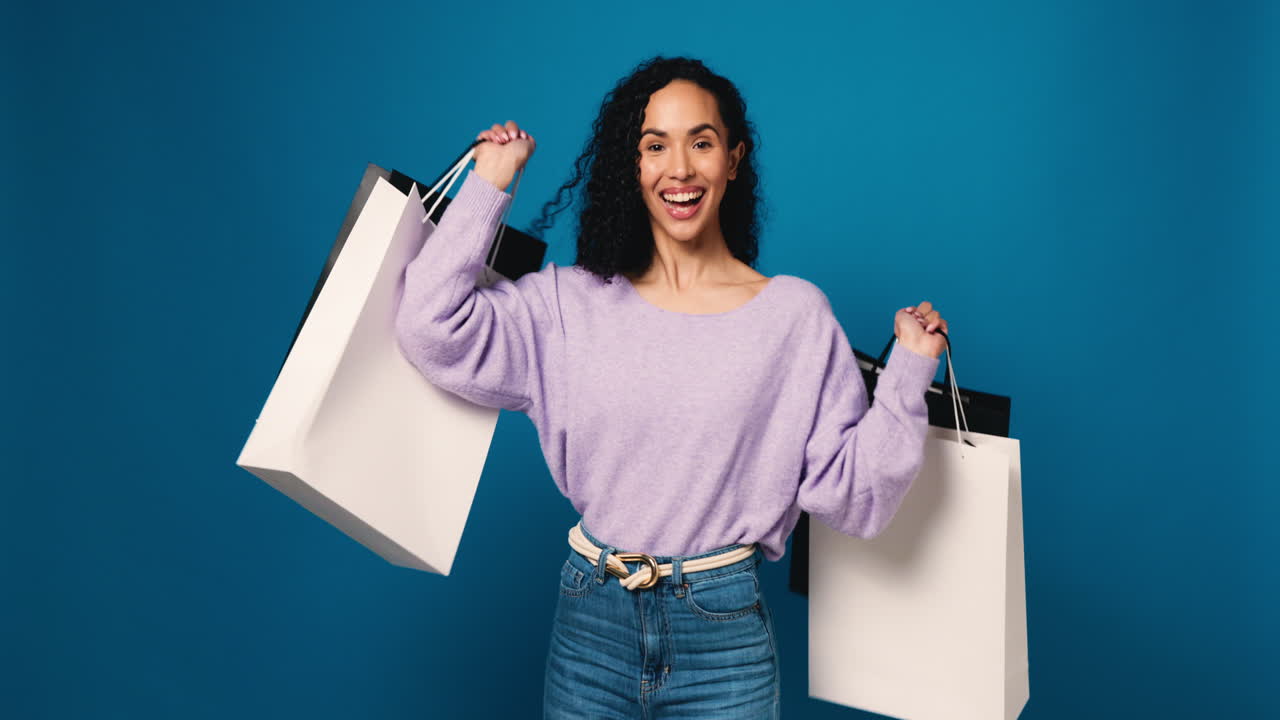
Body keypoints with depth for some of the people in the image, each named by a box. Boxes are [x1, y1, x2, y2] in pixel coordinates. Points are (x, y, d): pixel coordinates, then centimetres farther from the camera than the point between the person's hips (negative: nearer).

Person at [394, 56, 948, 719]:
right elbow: (431, 329, -11)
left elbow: (850, 492, -1)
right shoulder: (571, 302, 0)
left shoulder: (796, 313, -3)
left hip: (723, 635, -1)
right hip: (589, 621, 1)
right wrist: (490, 183, -4)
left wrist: (908, 372, -12)